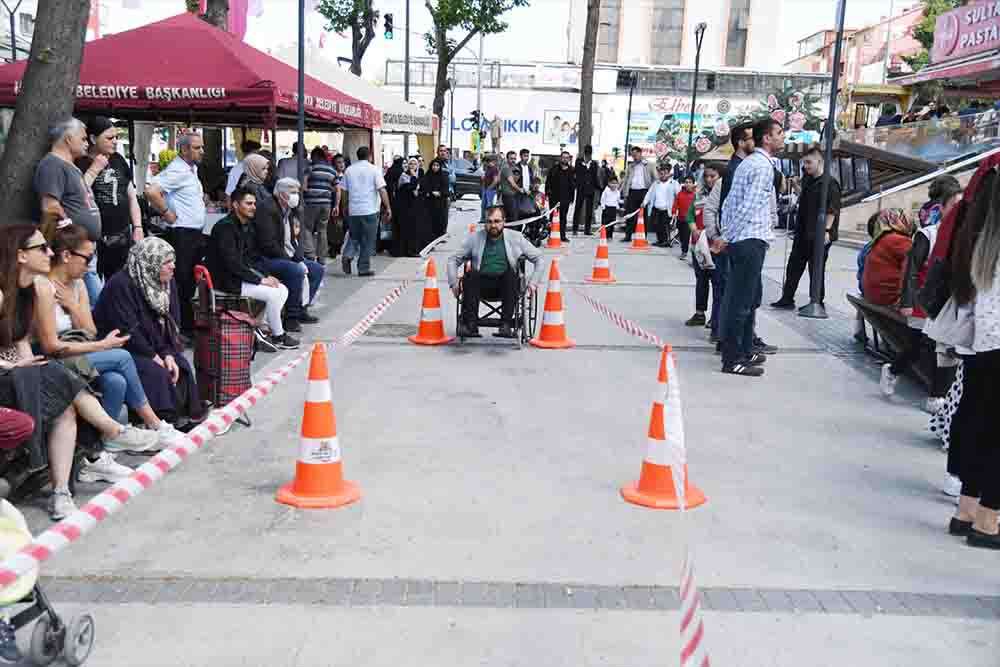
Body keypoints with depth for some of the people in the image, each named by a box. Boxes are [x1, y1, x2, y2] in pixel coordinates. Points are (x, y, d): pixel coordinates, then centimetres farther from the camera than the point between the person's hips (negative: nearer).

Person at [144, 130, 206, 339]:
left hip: (196, 234, 10)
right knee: (181, 283, -7)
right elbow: (151, 191, -27)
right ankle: (181, 329, -3)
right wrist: (166, 213, -18)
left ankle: (189, 325, 23)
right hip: (182, 234, -10)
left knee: (192, 283, 14)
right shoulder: (177, 171, -14)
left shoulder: (192, 169, 16)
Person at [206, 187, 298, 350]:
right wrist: (260, 280, -20)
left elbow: (252, 257, 17)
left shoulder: (246, 227, 13)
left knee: (283, 290, -1)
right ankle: (277, 336, -4)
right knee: (273, 293, -20)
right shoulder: (225, 227, -16)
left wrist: (265, 276, -1)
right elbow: (231, 262, -23)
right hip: (226, 280, -10)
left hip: (243, 275, 10)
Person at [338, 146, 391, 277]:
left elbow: (343, 190, 8)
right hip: (370, 210, -3)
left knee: (354, 239, 17)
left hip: (353, 210, 3)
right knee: (368, 241, 4)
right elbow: (382, 190, -9)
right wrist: (388, 208, -7)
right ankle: (364, 268, 4)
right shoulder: (374, 169, -2)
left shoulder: (349, 170, 8)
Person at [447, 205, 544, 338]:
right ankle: (471, 325, -35)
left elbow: (539, 259, 14)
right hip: (482, 283, 1)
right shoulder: (474, 238, 14)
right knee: (470, 275, -31)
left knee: (511, 274, -33)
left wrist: (534, 282, 1)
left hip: (505, 283, -1)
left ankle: (506, 325, -38)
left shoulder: (516, 238, 12)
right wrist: (454, 282, 1)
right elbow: (453, 260, 16)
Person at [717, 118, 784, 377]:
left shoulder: (748, 163, 19)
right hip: (751, 240, -10)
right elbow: (749, 206, -18)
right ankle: (733, 359, -3)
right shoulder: (763, 166, -11)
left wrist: (726, 233, 14)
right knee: (741, 300, -7)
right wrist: (727, 237, -15)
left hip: (739, 239, 10)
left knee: (750, 297, 18)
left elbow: (730, 201, 17)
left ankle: (744, 350, 27)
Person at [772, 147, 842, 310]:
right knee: (794, 266, 9)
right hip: (802, 232, 8)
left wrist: (826, 230, -22)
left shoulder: (829, 182, -10)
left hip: (819, 234, -8)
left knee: (816, 269, 0)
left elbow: (832, 209, -16)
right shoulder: (807, 180, 13)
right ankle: (787, 299, 16)